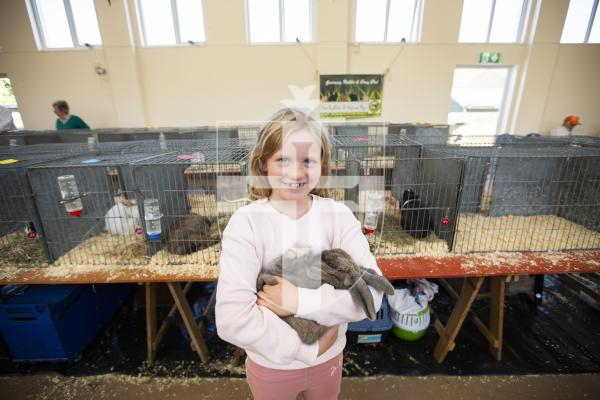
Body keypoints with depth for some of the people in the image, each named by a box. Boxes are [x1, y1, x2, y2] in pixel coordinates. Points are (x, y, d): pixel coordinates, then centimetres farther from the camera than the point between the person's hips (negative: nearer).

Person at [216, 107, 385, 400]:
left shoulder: (339, 215, -17)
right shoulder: (246, 222, -24)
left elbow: (372, 292, -21)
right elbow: (231, 318, -28)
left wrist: (301, 300, -30)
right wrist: (309, 348, -22)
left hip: (329, 357, 2)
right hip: (270, 363, -1)